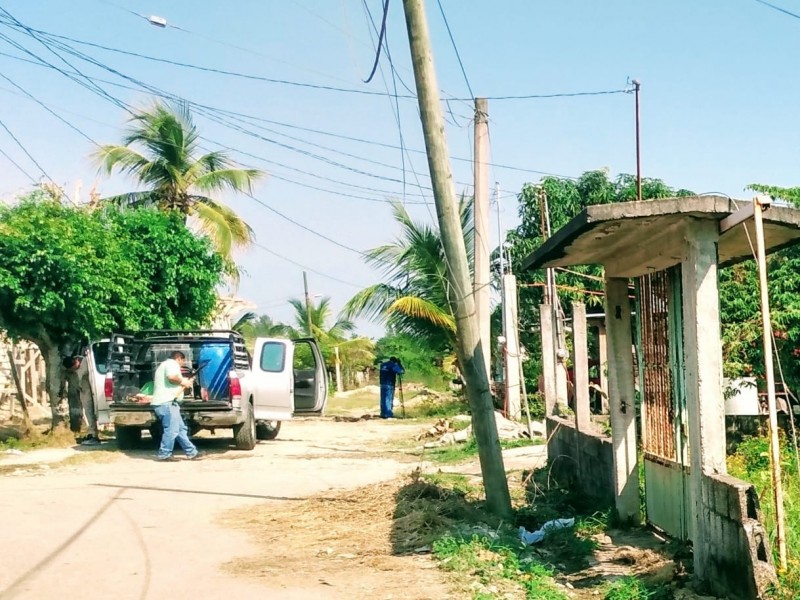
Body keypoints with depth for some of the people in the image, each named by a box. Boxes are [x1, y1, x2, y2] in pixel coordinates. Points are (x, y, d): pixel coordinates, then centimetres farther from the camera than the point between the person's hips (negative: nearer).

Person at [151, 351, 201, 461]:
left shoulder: (164, 365, 29)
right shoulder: (172, 363, -3)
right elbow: (172, 376, -23)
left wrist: (182, 383, 27)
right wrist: (182, 381, -6)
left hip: (164, 402, 11)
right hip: (166, 402, -11)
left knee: (181, 429, 11)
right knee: (171, 429, -11)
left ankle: (192, 452, 13)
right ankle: (164, 454, -8)